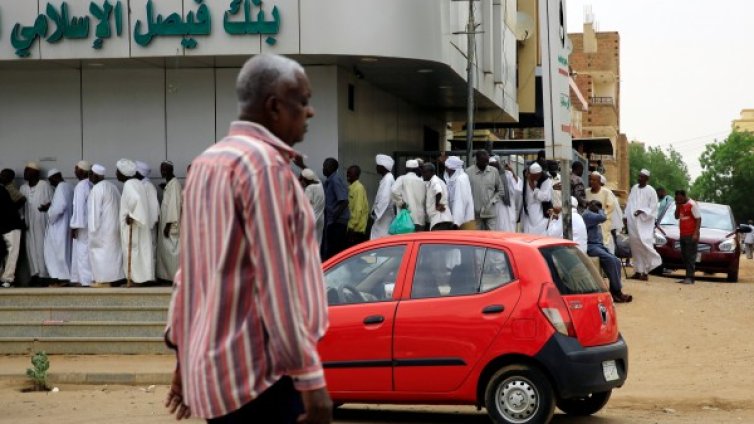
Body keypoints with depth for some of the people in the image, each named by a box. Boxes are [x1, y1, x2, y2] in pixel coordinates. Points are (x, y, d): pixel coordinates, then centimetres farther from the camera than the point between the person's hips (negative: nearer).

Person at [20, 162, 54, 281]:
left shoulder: (44, 185, -5)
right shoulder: (23, 188, 11)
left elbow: (52, 201, -2)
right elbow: (21, 205, 14)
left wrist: (47, 206, -22)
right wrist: (23, 220, 3)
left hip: (42, 222, -5)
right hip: (29, 223, 5)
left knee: (42, 247, -6)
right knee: (31, 248, 1)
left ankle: (43, 275, -3)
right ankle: (35, 274, 4)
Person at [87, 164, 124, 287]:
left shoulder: (97, 189, -15)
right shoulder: (112, 186, 11)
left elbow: (95, 210, -17)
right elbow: (119, 206, 12)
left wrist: (93, 228, -13)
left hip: (102, 226, -9)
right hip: (113, 225, 9)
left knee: (100, 252, -3)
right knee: (112, 251, 10)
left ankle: (103, 280, -4)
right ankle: (111, 277, 12)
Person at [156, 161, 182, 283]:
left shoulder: (174, 183, -14)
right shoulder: (168, 183, 15)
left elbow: (174, 204, -19)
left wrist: (169, 224, -22)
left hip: (171, 223, -10)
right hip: (165, 221, 10)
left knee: (171, 249, -8)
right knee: (164, 249, 9)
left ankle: (176, 276, -5)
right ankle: (167, 275, 11)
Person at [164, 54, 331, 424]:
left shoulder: (207, 163, 14)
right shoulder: (264, 163, -13)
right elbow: (276, 282, -19)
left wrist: (184, 355, 25)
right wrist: (310, 378, -19)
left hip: (214, 366, 9)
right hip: (257, 369, -9)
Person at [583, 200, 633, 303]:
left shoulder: (593, 215, 24)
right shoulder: (587, 215, -8)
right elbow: (603, 217, -23)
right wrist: (600, 210, -1)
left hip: (599, 245, 9)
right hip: (591, 246, -9)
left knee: (616, 261, -11)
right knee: (610, 259, -25)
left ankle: (615, 292, -17)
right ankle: (617, 292, -21)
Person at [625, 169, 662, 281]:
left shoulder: (651, 191, -3)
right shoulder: (634, 189, 13)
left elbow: (653, 208, -5)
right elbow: (629, 204, 16)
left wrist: (642, 211, -17)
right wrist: (626, 217, 9)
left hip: (644, 223, -5)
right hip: (633, 223, 5)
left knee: (644, 246, -13)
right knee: (635, 247, 5)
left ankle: (646, 271, -6)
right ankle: (638, 271, 9)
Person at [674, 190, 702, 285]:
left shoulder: (692, 204, -10)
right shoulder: (681, 205, 13)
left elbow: (698, 219, -13)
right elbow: (677, 217, 18)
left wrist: (696, 233, -20)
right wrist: (677, 206, 3)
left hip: (691, 235, -8)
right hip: (683, 235, 8)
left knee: (690, 257, -10)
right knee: (684, 257, 8)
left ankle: (690, 278, -14)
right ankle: (688, 277, 12)